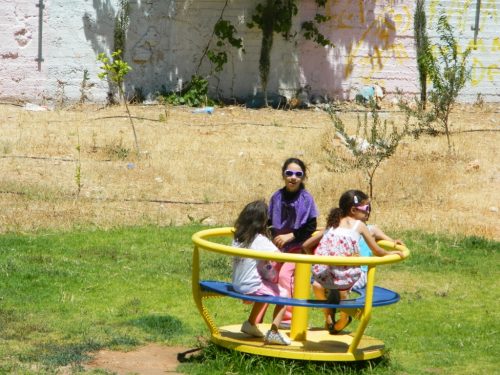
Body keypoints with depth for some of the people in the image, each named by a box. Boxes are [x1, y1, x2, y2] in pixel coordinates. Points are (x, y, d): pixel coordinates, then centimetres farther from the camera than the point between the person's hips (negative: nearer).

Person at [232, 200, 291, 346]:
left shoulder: (238, 237, 2)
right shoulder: (260, 240, -18)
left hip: (237, 284, 8)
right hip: (252, 287, -8)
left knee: (265, 288, 32)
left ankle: (251, 324, 39)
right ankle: (273, 332, 0)